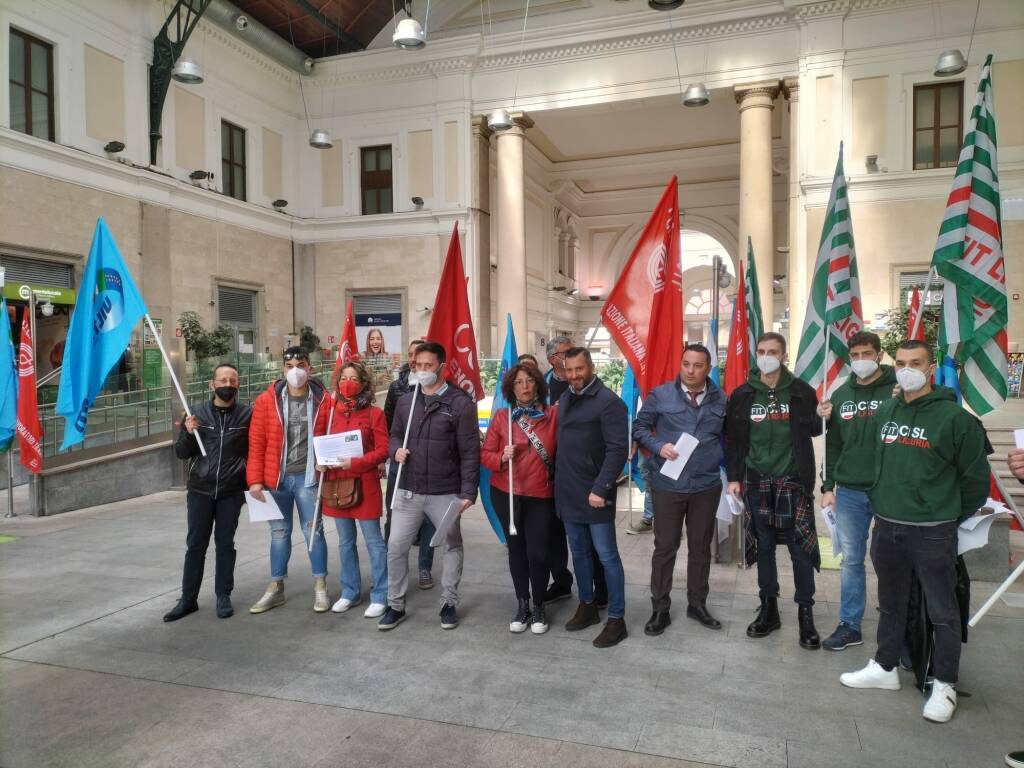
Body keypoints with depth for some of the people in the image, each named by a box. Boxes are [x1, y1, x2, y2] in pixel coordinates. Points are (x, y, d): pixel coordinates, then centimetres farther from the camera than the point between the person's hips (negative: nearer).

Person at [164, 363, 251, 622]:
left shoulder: (247, 415, -1)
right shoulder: (197, 413, 3)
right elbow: (181, 453, 6)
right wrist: (188, 433, -12)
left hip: (231, 492, -1)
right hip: (199, 491, 1)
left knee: (225, 544, 8)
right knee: (195, 545, 6)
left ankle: (223, 596, 20)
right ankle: (188, 599, 16)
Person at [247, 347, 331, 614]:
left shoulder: (322, 400, -4)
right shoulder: (266, 400, -2)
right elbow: (256, 442, -2)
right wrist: (255, 479, -6)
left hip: (307, 478, -1)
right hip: (276, 479, 1)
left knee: (313, 530, 5)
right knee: (279, 532, 13)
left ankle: (320, 587, 19)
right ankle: (276, 588, 26)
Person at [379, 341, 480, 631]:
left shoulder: (461, 402, -9)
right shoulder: (405, 401, 7)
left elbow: (470, 451, -10)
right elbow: (394, 435, 19)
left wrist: (468, 491, -15)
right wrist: (395, 450, -6)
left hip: (446, 492, -3)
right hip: (408, 490, 4)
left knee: (452, 546, 11)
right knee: (396, 546, 6)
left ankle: (449, 604, 27)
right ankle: (395, 605, 22)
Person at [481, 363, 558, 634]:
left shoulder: (553, 414, -3)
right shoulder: (501, 417, -1)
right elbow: (485, 454, 0)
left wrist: (558, 478, -12)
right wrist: (502, 458, -18)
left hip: (541, 495, -1)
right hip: (506, 494, 2)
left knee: (537, 553, -3)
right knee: (516, 549, 12)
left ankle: (539, 608, 20)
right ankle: (522, 605, 28)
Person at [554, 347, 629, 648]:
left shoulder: (609, 402, -12)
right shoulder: (564, 400, 12)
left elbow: (617, 450, -17)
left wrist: (600, 489, -21)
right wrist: (559, 482, 7)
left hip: (594, 494, -7)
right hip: (568, 493, 7)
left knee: (607, 556, 2)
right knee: (579, 553, 17)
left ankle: (617, 619, 12)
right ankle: (587, 606, 32)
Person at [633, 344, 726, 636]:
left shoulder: (721, 400, 2)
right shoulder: (660, 395, -5)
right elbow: (639, 427, 1)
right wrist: (658, 446, -16)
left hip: (707, 486, 2)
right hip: (668, 485, -2)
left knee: (701, 547, 14)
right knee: (665, 547, 6)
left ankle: (697, 604, 30)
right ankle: (660, 609, 19)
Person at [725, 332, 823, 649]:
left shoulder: (801, 391, -1)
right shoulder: (742, 394, 2)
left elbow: (813, 430, 9)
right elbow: (734, 439, 4)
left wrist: (823, 419, -12)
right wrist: (734, 477, 0)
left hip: (793, 480, -1)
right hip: (757, 481, 2)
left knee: (801, 547, 0)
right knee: (763, 546, 10)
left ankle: (805, 614, 14)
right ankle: (769, 609, 23)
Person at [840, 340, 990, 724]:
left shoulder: (954, 417, -11)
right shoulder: (884, 413, 7)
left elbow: (976, 476, -4)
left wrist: (952, 516, 4)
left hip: (932, 533, -5)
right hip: (886, 528, 6)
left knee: (943, 612, 6)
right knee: (891, 604, 18)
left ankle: (944, 685, 21)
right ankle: (885, 668, 32)